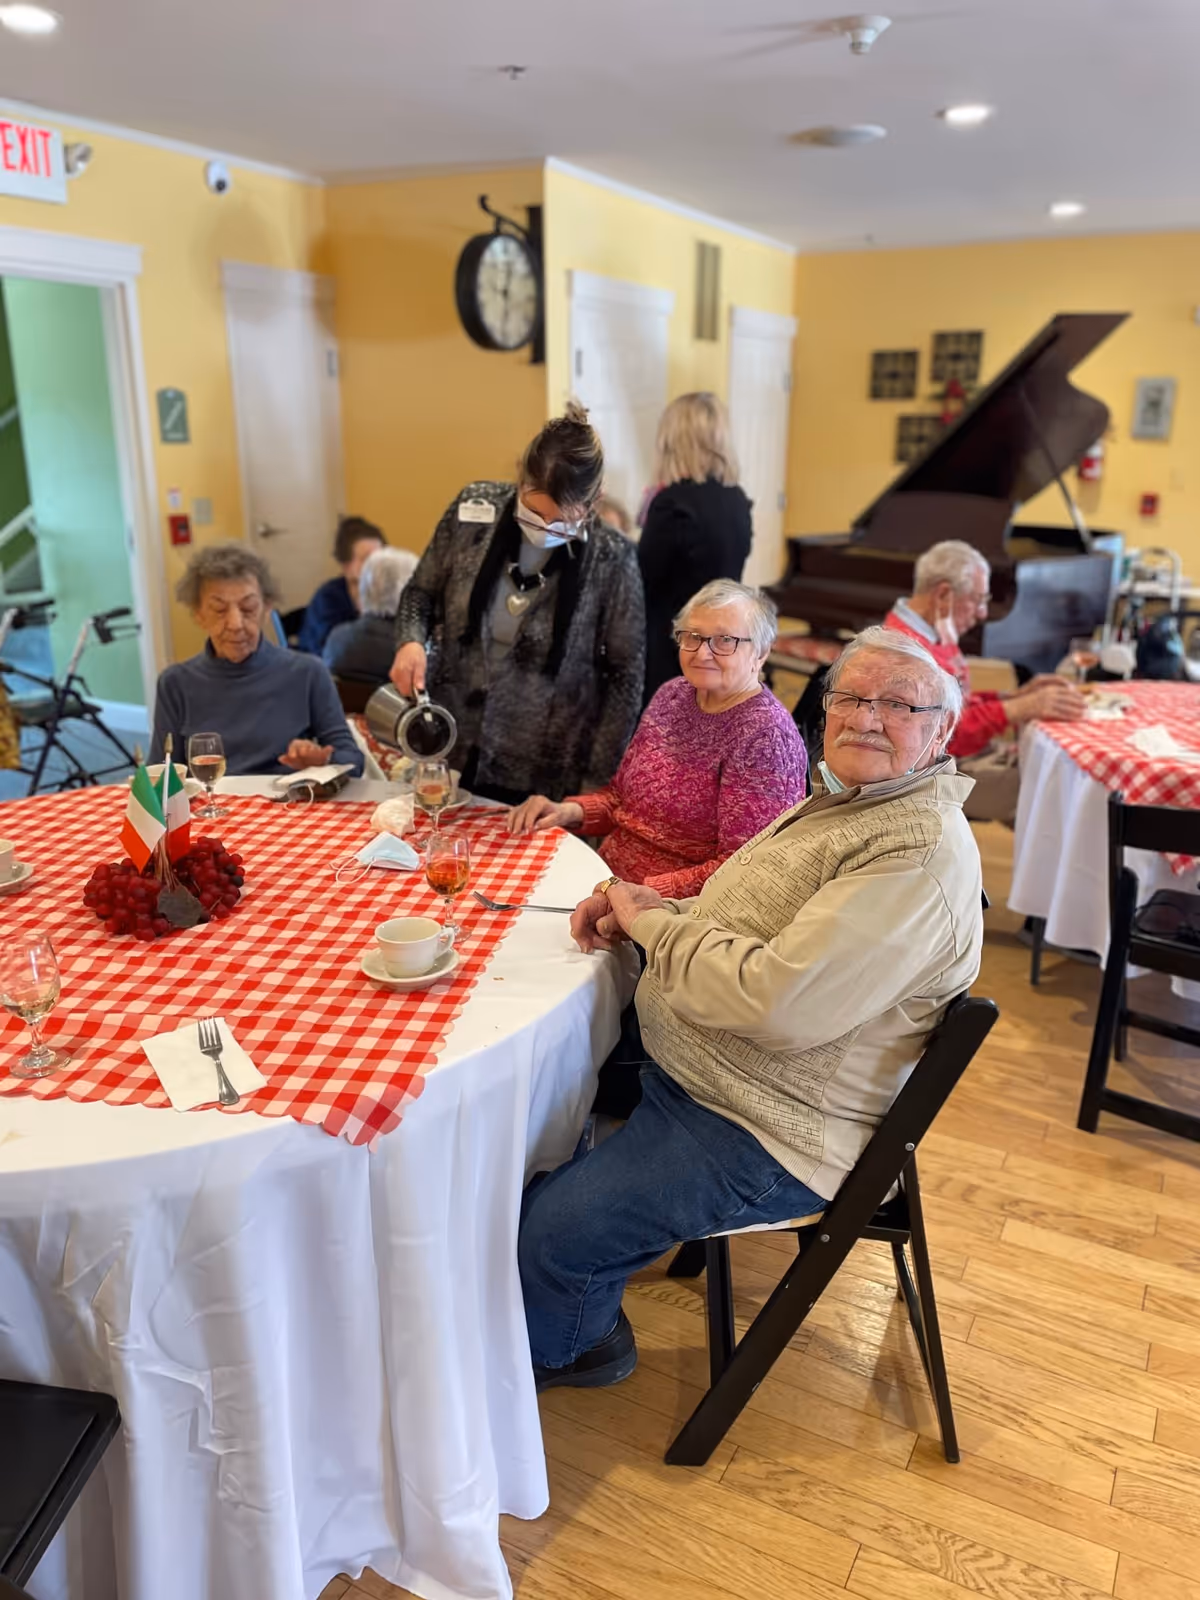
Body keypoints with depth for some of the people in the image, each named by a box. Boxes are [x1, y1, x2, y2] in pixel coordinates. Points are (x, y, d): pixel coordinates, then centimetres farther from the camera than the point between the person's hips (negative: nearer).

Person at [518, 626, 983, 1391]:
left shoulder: (922, 854, -26)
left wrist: (655, 921, -17)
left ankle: (564, 1346, 24)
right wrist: (634, 911, -2)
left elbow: (776, 1003, -33)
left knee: (550, 1234, -13)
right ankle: (577, 1311, 36)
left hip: (766, 1135, -10)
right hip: (682, 1064, 10)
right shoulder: (847, 799, 8)